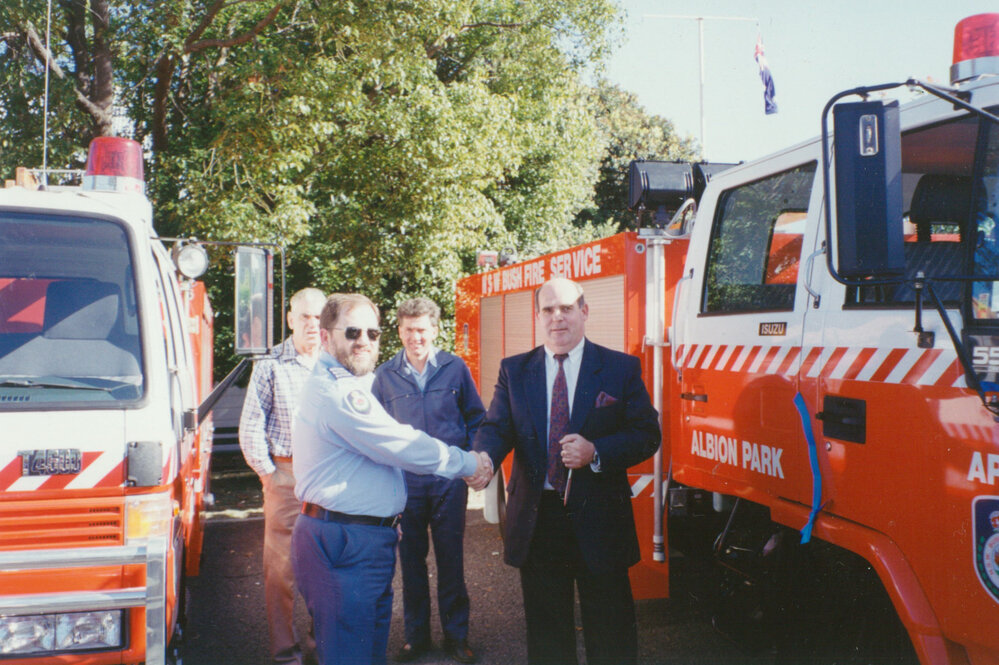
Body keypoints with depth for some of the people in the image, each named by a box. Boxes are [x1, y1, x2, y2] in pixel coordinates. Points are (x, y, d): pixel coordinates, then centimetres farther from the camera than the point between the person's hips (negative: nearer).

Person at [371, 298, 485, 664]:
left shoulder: (455, 367, 0)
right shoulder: (386, 375, 2)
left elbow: (475, 418, 8)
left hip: (449, 480, -1)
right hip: (405, 480, 1)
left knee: (451, 558, 7)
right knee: (411, 559, 10)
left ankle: (456, 635, 21)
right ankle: (416, 635, 25)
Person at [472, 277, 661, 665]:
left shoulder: (622, 369, 0)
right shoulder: (514, 371, 6)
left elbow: (647, 434, -3)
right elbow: (496, 428, -4)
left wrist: (596, 452, -19)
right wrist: (482, 460, -27)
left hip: (600, 520, -2)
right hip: (536, 520, 2)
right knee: (545, 632, 15)